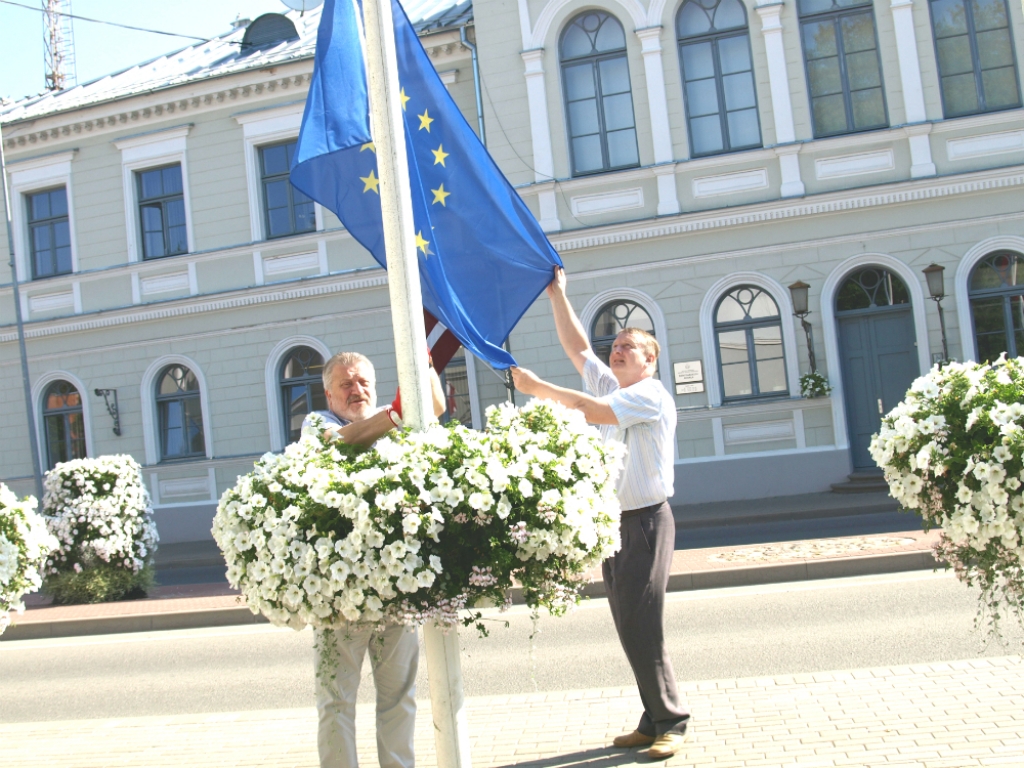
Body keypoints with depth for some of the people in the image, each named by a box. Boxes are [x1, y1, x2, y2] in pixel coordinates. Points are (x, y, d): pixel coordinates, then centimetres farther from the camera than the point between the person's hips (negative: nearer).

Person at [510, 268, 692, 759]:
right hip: (613, 521, 8)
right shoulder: (609, 385, 15)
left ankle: (671, 722, 0)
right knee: (628, 628, 8)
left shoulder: (651, 395, -9)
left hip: (646, 521, -8)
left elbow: (594, 411, -21)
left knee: (643, 627, -10)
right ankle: (654, 720, 15)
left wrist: (538, 388, -17)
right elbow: (576, 346, 17)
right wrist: (557, 295, 13)